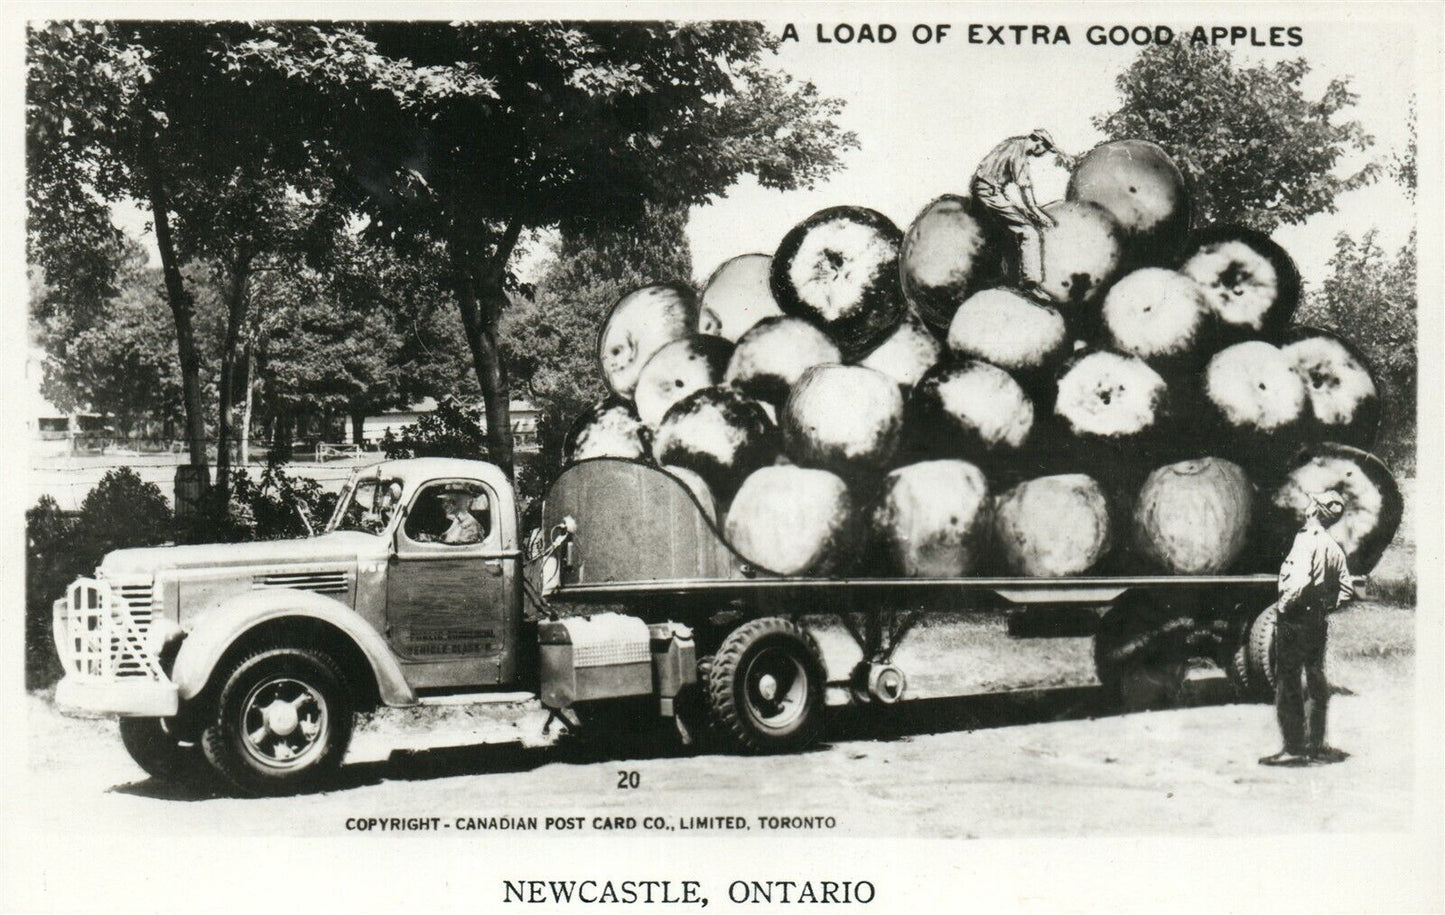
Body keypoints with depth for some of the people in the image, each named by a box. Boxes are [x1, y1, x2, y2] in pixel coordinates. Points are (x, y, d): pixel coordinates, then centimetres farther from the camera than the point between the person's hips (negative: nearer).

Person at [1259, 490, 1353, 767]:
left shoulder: (1306, 539, -14)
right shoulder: (1334, 547, 11)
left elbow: (1300, 580, -27)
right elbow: (1346, 590, 12)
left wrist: (1284, 605, -15)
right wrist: (1326, 604, 12)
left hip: (1295, 618, -8)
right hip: (1320, 620, 8)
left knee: (1287, 684, -3)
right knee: (1315, 682, 15)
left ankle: (1294, 748, -3)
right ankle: (1316, 745, 22)